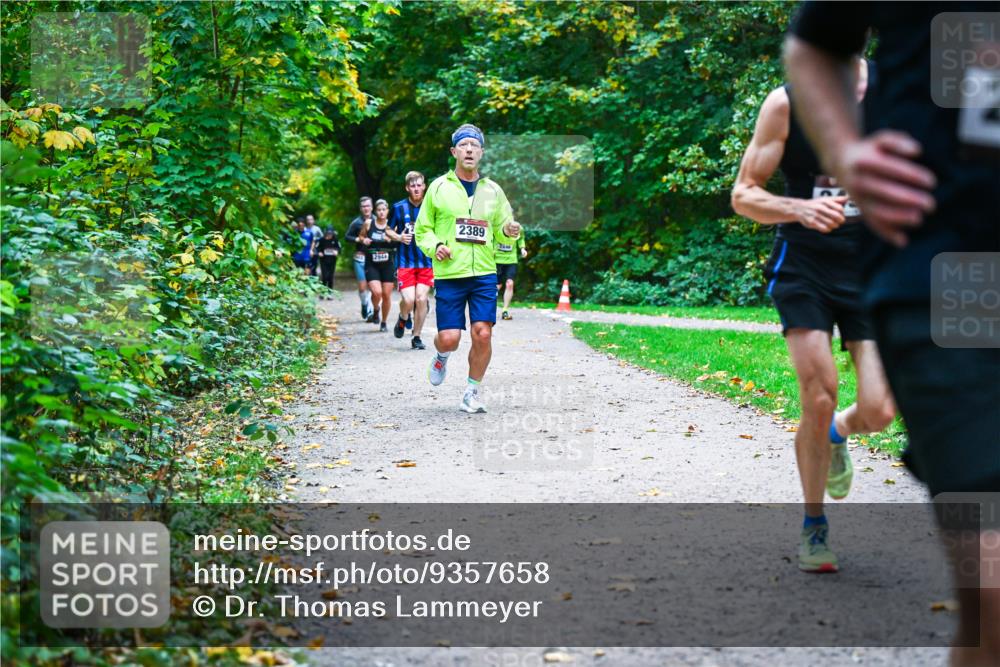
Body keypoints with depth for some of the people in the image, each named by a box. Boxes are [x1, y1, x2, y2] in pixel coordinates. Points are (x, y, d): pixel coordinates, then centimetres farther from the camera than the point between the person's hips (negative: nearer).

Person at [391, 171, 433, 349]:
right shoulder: (399, 207, 2)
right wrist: (399, 237, -8)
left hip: (426, 261, 1)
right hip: (406, 262, -1)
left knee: (421, 299, -5)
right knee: (408, 300, -12)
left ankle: (416, 337, 10)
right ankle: (403, 318, 23)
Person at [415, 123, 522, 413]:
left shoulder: (493, 190, 10)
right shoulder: (439, 187, 4)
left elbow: (501, 231, 18)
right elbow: (422, 229, 9)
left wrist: (509, 232, -5)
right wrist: (435, 246, -10)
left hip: (484, 273, 2)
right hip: (449, 274, -2)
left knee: (483, 334, -8)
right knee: (450, 338, -6)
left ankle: (472, 392, 11)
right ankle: (442, 357, 32)